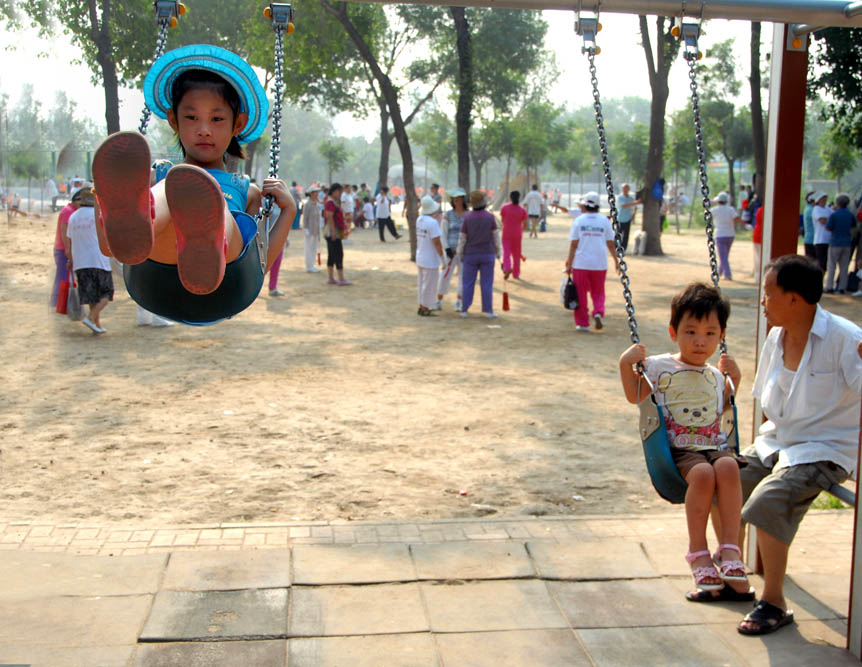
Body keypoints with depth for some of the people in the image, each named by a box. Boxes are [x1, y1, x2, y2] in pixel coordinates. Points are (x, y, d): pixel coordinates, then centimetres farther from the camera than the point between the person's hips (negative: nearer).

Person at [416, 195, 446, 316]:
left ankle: (422, 306, 27)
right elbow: (436, 242, -22)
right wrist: (443, 256, -11)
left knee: (421, 283, 17)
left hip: (420, 257, 8)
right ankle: (424, 308, 7)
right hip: (430, 259, -8)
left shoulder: (419, 220, 3)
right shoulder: (432, 222, -21)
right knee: (429, 284, 1)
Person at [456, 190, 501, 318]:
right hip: (487, 255, 0)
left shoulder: (467, 218, -8)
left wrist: (460, 255, 8)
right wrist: (498, 252, 8)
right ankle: (488, 311, 3)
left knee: (468, 283, 9)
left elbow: (462, 238, -4)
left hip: (471, 255, 1)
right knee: (487, 283, 4)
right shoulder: (490, 217, -9)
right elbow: (496, 236, -4)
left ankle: (464, 310, 8)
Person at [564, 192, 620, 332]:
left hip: (581, 263, -2)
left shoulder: (578, 220, -1)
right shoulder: (604, 220, 4)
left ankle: (582, 323, 9)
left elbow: (573, 244, -4)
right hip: (600, 263, 2)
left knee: (580, 294, 8)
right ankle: (598, 313, -10)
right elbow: (610, 243, 6)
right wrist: (616, 260, 17)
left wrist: (569, 263, -1)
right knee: (598, 293, 15)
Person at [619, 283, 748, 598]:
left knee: (728, 466, -33)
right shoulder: (660, 367, 6)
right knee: (703, 473, -36)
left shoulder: (715, 375, 19)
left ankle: (730, 547, -30)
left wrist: (734, 380, 20)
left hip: (715, 446, 3)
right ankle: (698, 552, -24)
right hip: (678, 450, -3)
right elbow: (635, 395, 12)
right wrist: (626, 364, -1)